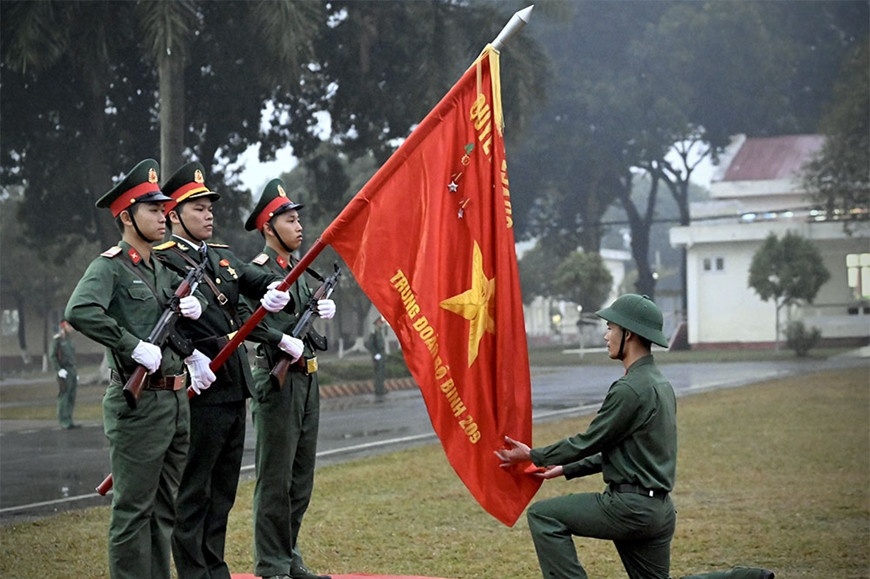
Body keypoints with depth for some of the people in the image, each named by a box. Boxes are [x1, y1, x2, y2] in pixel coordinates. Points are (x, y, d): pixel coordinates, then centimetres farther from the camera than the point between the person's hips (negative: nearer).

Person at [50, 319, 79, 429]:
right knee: (63, 397, -8)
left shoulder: (68, 340, 18)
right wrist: (59, 370, -21)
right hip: (64, 373, -8)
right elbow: (52, 356, -13)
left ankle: (68, 421, 9)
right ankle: (64, 422, -8)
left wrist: (75, 374, 18)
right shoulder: (56, 339, -7)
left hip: (72, 372, 8)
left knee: (71, 398, 6)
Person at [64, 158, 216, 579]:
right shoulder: (109, 266, -8)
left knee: (164, 508, 13)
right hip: (138, 401, -8)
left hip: (176, 399, 8)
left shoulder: (164, 267, 16)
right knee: (133, 509, -3)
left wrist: (195, 303, 8)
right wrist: (135, 347, -25)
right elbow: (79, 312, -27)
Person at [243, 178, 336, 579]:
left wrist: (322, 311, 2)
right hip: (278, 380, -9)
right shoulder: (257, 271, -10)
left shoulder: (296, 269, 18)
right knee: (275, 478, -4)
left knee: (301, 479, 13)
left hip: (306, 378, 9)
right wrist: (283, 341, -29)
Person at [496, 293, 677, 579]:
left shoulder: (631, 389, -15)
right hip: (660, 510, 9)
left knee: (542, 515, -2)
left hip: (631, 506, -9)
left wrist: (533, 456, 3)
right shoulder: (660, 385, 16)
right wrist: (566, 469, 24)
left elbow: (589, 442, -10)